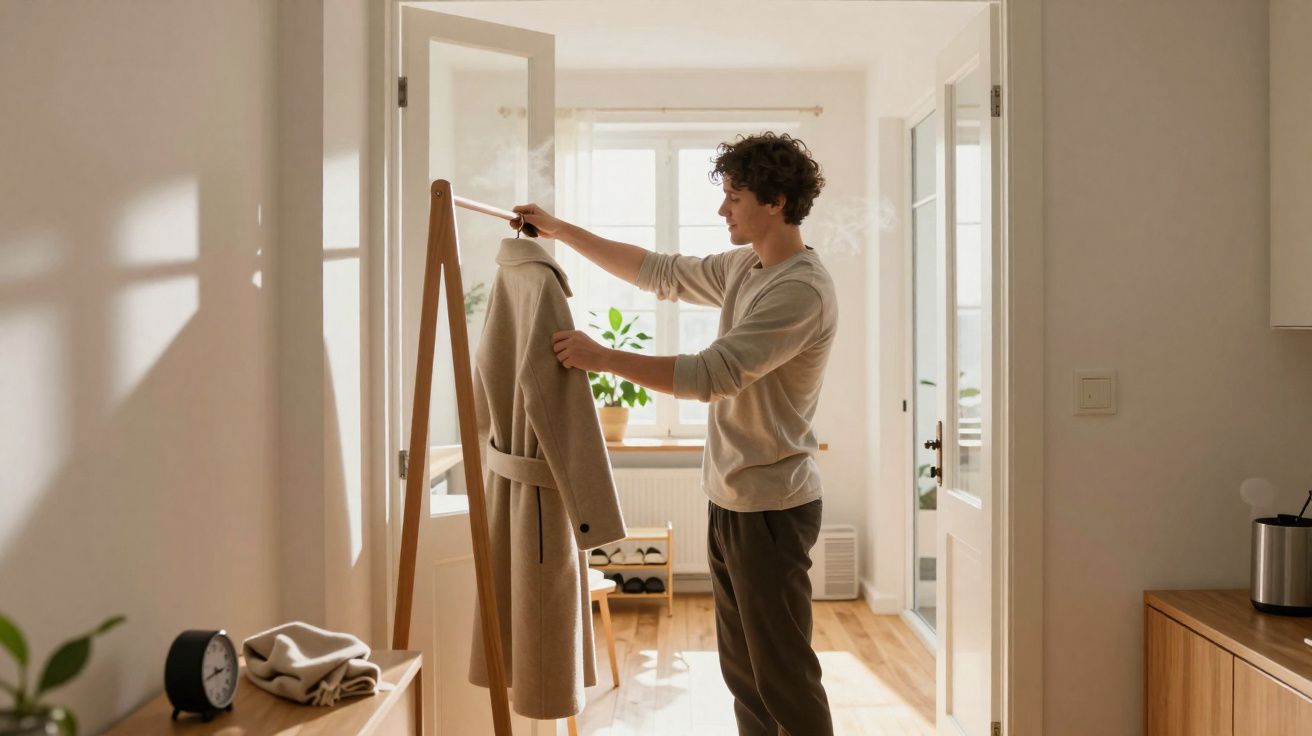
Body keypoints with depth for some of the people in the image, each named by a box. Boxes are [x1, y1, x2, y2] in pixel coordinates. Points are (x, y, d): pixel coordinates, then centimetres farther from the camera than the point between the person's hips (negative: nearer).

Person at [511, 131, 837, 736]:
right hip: (729, 499, 9)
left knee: (784, 675, 1)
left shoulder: (802, 289, -20)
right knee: (741, 670, 17)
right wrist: (560, 230, 15)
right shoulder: (743, 267, 9)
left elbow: (710, 374, -25)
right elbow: (660, 273, 17)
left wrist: (601, 357, -20)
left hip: (769, 508, -9)